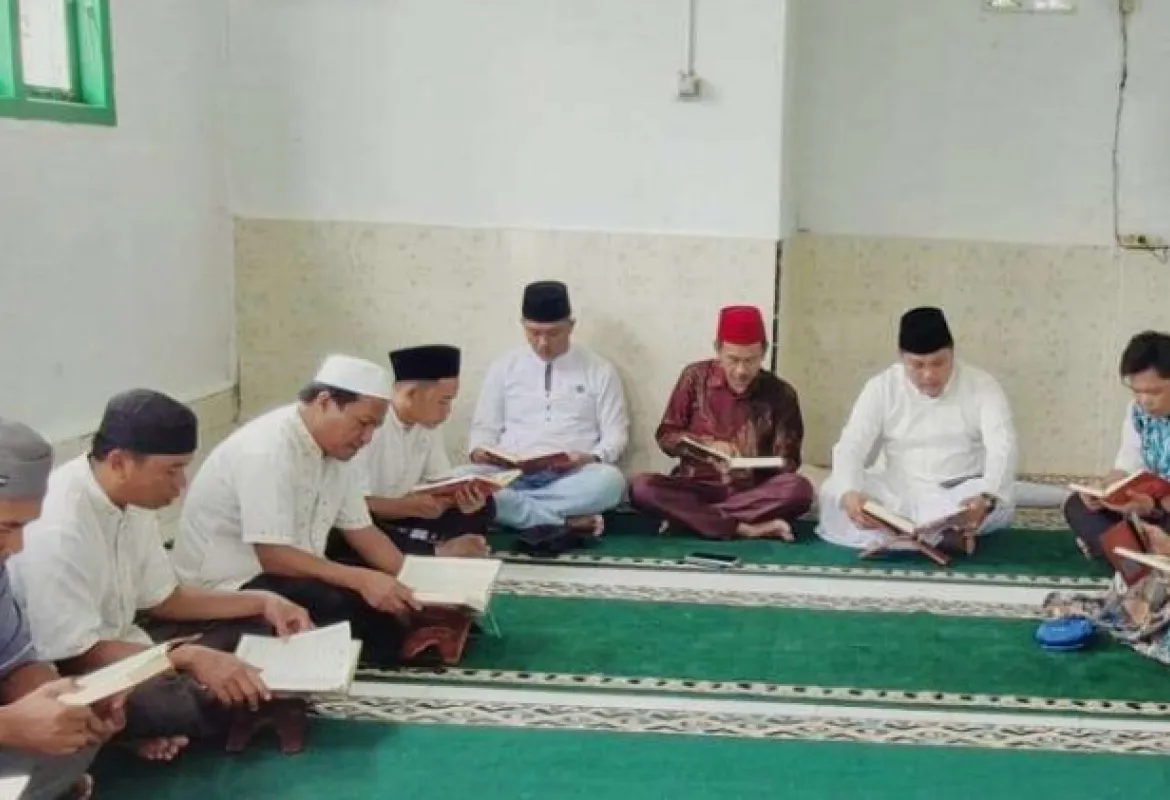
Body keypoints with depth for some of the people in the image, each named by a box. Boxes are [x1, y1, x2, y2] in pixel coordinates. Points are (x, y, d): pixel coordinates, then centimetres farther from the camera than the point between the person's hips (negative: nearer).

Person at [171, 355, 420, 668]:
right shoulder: (268, 449, -24)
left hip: (293, 570, 8)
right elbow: (273, 556, -28)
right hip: (228, 582, -8)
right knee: (337, 608, -29)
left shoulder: (336, 448, 1)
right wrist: (360, 580, -33)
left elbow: (361, 531, 6)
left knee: (390, 617, -5)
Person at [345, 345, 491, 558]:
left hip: (398, 517, 7)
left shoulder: (429, 422, 1)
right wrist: (411, 507, -34)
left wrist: (462, 497, -17)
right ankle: (438, 551, -27)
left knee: (481, 507, -5)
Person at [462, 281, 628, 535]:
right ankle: (567, 520, -30)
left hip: (571, 476, -1)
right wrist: (480, 450, -8)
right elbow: (485, 427, 15)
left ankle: (512, 508, -26)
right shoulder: (503, 367, 14)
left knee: (609, 480, -36)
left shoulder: (599, 370, 10)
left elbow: (615, 433, 7)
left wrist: (592, 458, -15)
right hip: (511, 475, 2)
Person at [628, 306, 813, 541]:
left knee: (799, 489, -32)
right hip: (696, 487, 0)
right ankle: (745, 529, -32)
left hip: (751, 492, 0)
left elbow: (788, 462, 2)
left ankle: (684, 517, -27)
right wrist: (708, 444, -13)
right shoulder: (695, 377, 0)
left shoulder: (780, 394, -1)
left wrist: (753, 466, -20)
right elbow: (666, 437, 5)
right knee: (641, 487, -30)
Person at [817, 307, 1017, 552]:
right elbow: (850, 446, -11)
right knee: (833, 491, -25)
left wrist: (985, 497, -41)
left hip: (962, 498, -1)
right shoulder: (882, 387, -2)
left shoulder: (982, 386, -5)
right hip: (899, 495, 1)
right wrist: (849, 492, -35)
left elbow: (1002, 447, -18)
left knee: (1000, 497, -34)